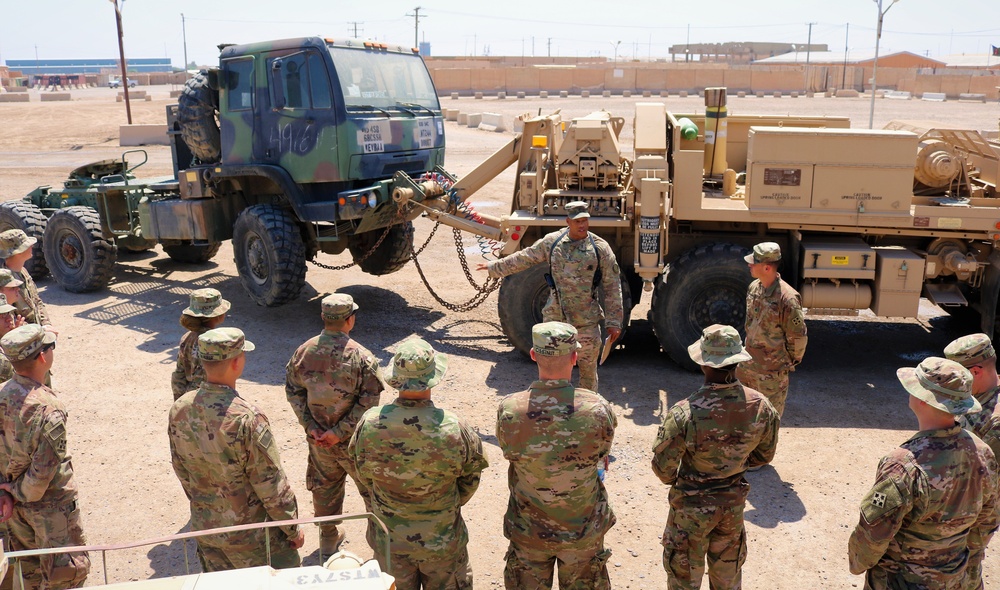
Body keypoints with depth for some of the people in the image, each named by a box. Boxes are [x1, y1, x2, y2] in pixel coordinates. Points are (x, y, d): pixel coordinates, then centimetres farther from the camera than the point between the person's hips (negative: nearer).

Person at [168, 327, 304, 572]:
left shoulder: (179, 409, -8)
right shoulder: (246, 418, -28)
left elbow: (181, 470, 6)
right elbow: (271, 485, -20)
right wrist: (293, 529, -7)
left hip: (204, 527, 6)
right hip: (249, 536, -6)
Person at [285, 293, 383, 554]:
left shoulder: (304, 351, -8)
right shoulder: (360, 356, -21)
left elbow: (293, 391, -2)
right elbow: (368, 402, -22)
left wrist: (309, 426, -3)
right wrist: (340, 432, -16)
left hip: (318, 438, 4)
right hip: (355, 439, -4)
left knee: (325, 484, 23)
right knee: (372, 487, 15)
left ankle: (328, 537, 39)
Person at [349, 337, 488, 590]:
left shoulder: (370, 423, -22)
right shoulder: (454, 428, -26)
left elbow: (363, 473, -3)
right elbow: (470, 479, -8)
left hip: (389, 539, 2)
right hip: (442, 540, -1)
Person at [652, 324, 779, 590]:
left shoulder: (683, 413, -32)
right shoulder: (762, 406, -18)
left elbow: (663, 467, -19)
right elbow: (764, 455, -1)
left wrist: (674, 480, 4)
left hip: (692, 505, -4)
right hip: (734, 502, 4)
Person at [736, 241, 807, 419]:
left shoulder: (787, 298, -23)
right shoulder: (753, 288, 0)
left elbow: (798, 336, -14)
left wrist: (791, 361, -2)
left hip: (772, 369, -7)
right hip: (748, 363, 7)